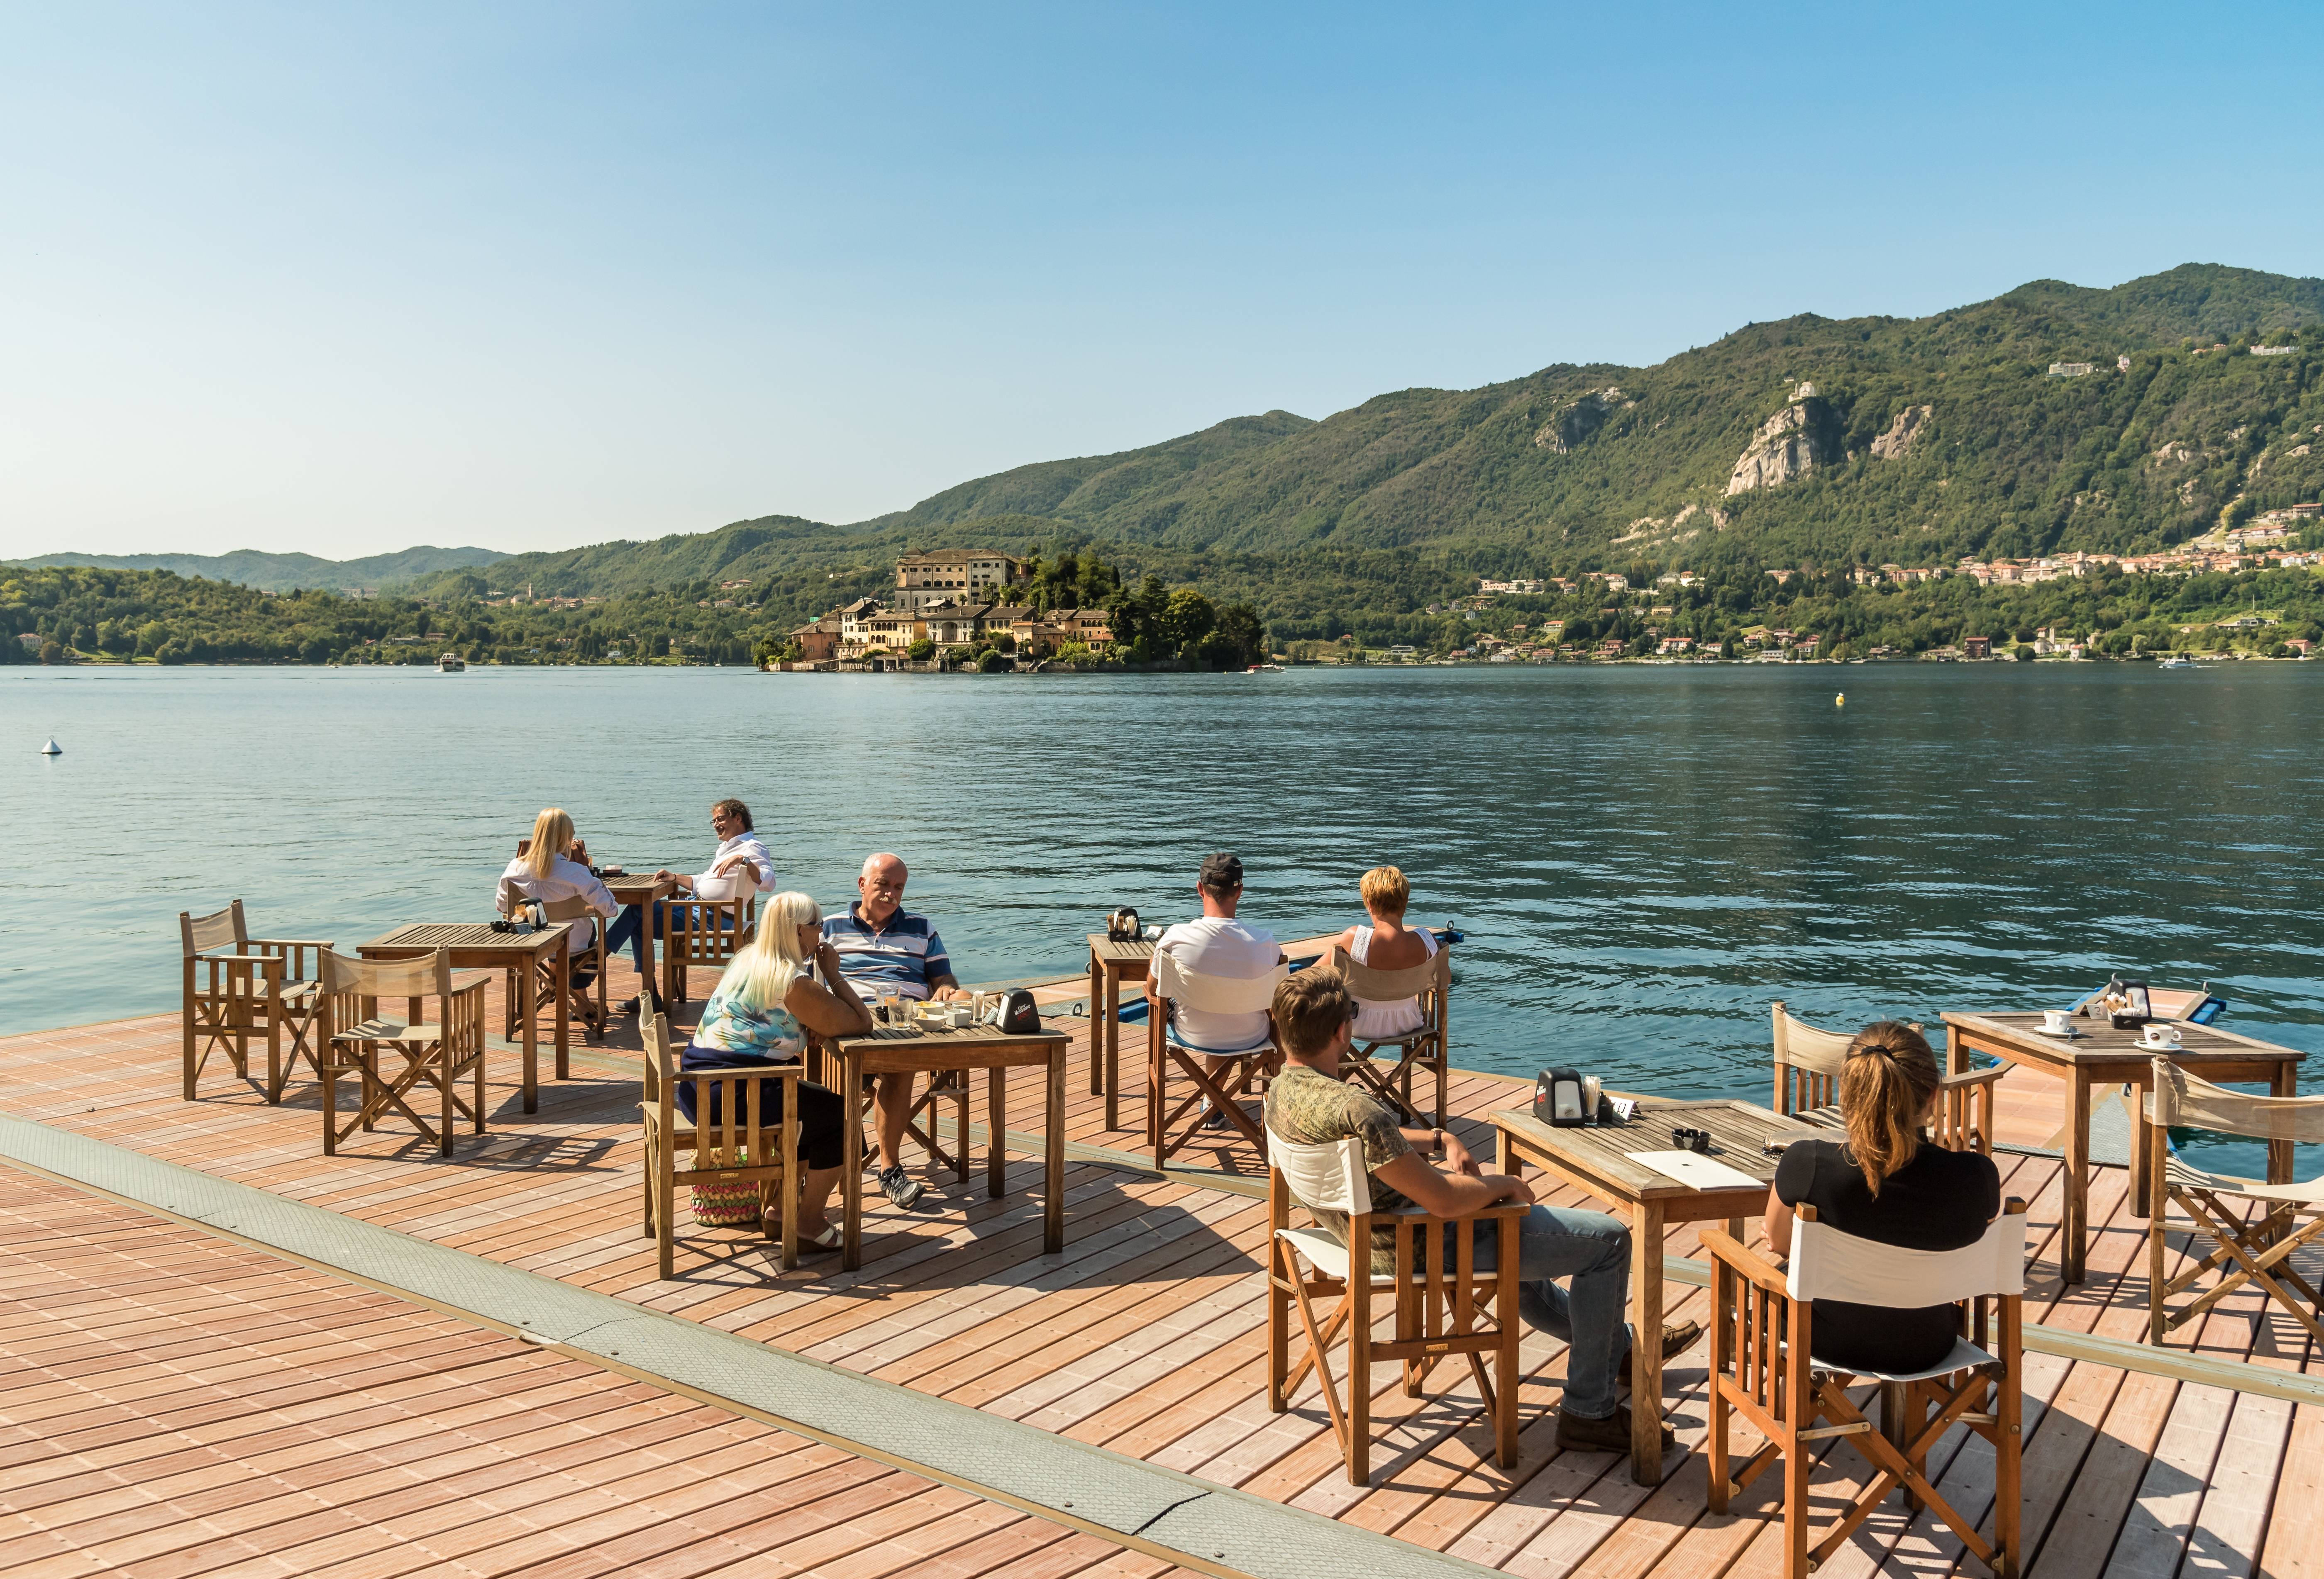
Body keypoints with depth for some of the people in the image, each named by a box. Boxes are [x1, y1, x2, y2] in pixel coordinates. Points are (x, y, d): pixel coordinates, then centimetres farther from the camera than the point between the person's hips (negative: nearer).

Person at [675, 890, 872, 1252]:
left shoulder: (746, 959, 12)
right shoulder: (795, 984, -17)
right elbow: (861, 1023, -12)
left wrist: (823, 974, 9)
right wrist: (833, 974, -2)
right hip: (731, 1098, -10)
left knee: (806, 1104, 28)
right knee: (840, 1115, -1)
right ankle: (809, 1225, 8)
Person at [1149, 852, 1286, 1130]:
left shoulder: (1174, 937, -25)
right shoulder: (1265, 942, -23)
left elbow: (1153, 993, -9)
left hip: (1193, 1035, 0)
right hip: (1250, 1038, 0)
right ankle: (1213, 1103, 45)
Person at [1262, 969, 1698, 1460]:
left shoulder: (1282, 1089, -3)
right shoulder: (1350, 1108, -34)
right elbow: (1445, 1200, -31)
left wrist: (1437, 1138, 3)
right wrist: (1503, 1184, -11)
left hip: (1368, 1231, 10)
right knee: (1608, 1239, 0)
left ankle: (1617, 1347, 51)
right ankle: (1589, 1412, 11)